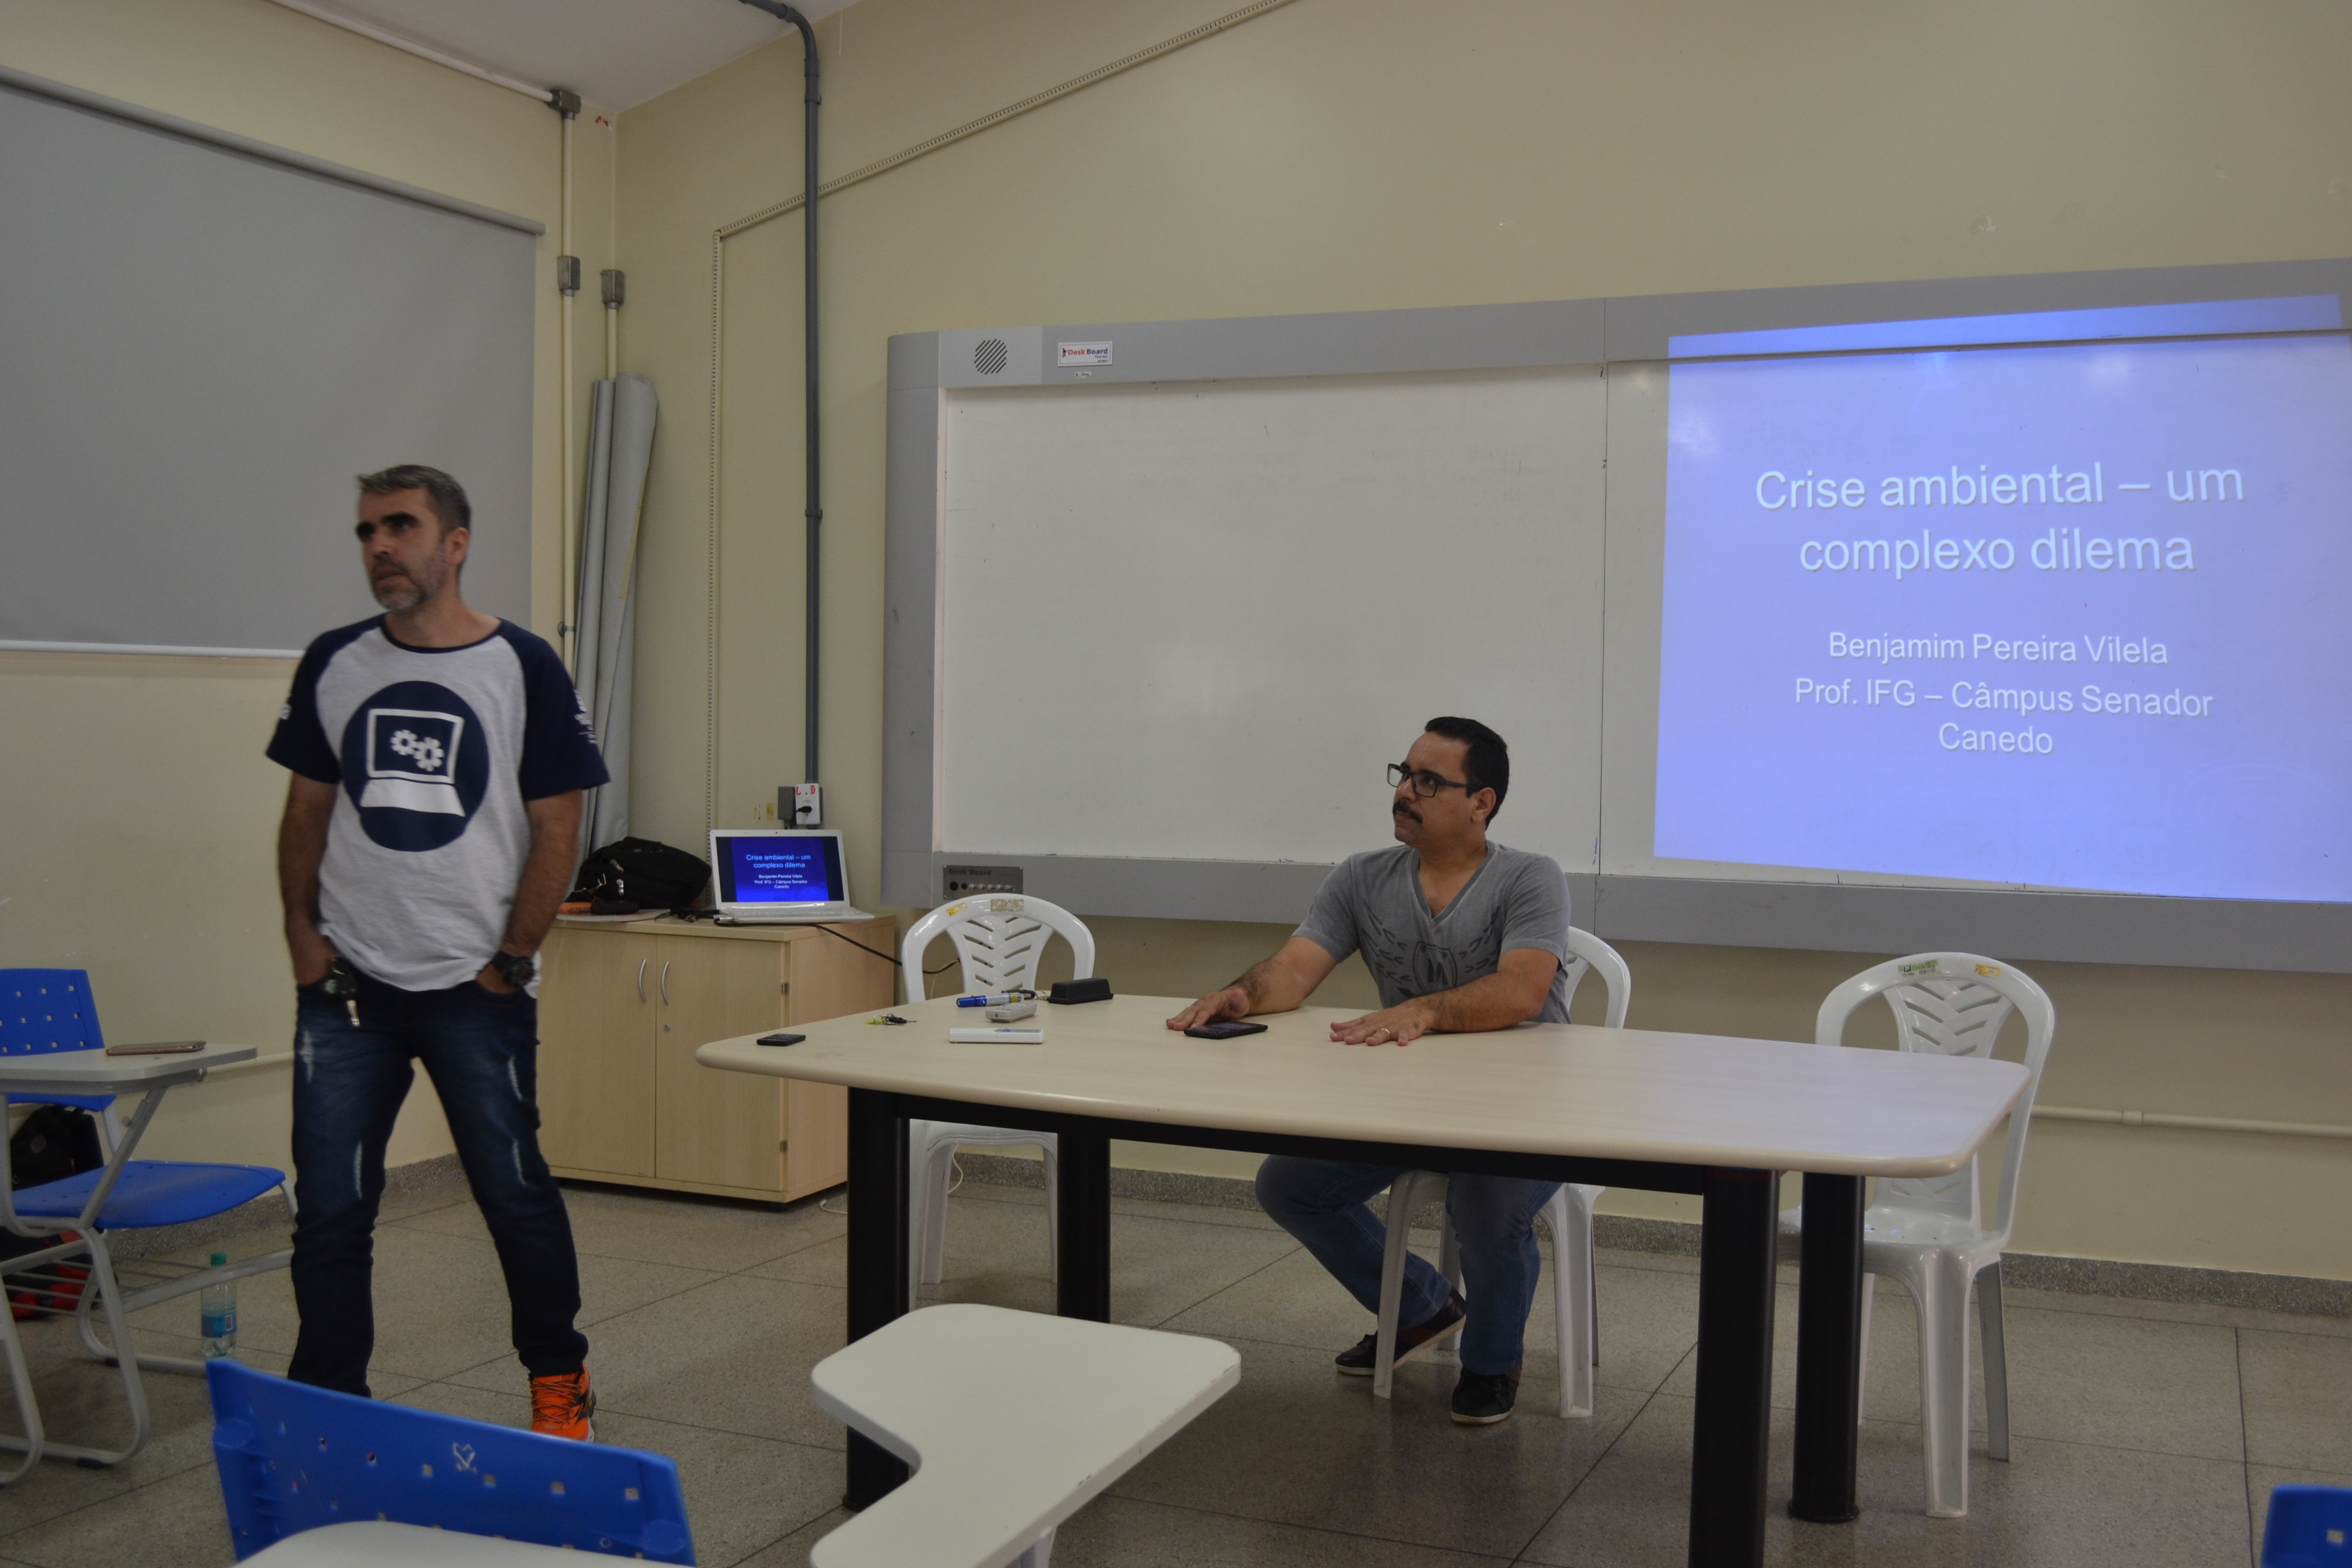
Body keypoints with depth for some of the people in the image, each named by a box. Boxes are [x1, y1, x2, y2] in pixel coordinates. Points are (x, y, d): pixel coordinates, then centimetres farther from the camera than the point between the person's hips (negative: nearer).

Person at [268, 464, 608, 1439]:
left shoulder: (524, 668, -3)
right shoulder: (333, 665, 7)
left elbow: (557, 831, -3)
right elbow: (306, 812, 13)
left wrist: (509, 964, -6)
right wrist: (304, 939, 2)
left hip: (475, 989, -3)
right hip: (346, 988, 3)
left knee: (515, 1194, 4)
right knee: (329, 1211, 4)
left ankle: (559, 1386, 23)